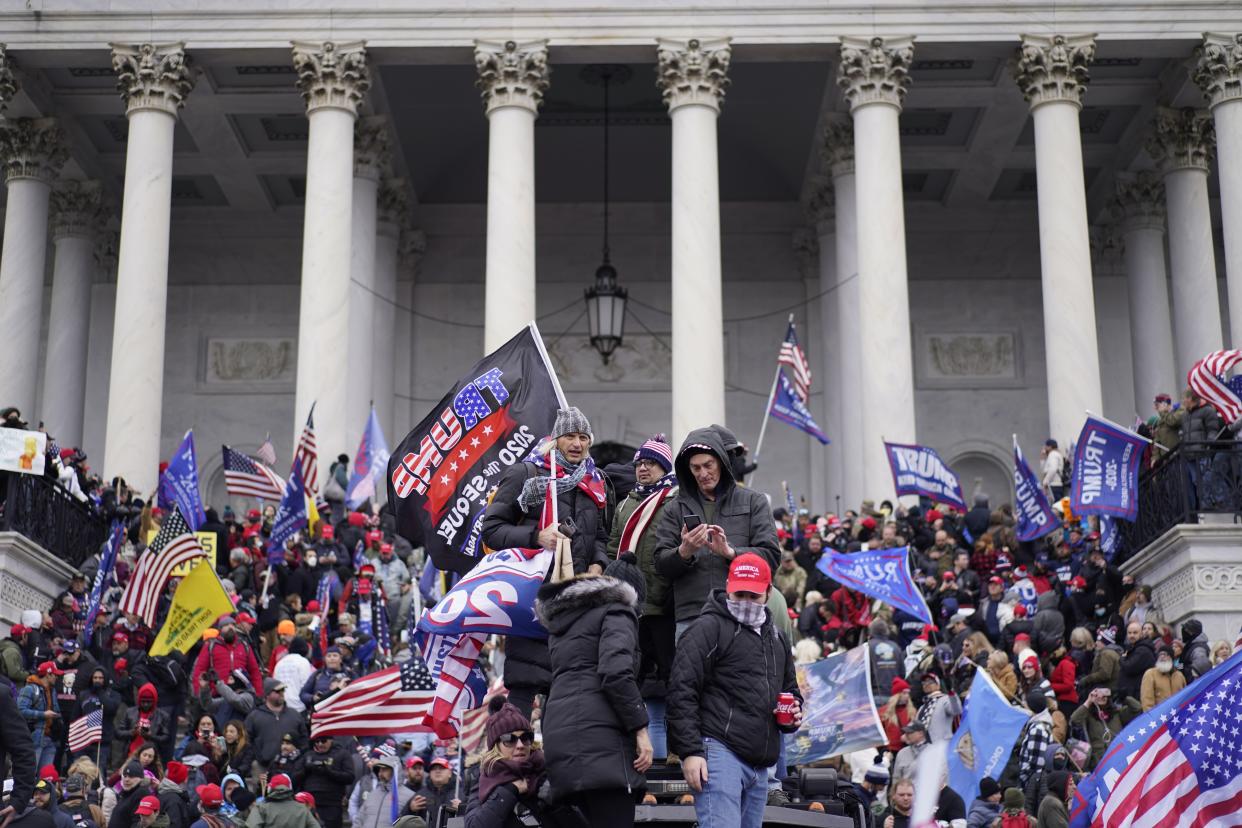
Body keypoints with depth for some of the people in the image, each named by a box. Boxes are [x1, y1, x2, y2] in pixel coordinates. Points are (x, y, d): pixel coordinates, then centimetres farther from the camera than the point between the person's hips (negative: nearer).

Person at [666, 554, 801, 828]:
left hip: (760, 764, 8)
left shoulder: (777, 638, 23)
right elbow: (682, 692, -9)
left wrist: (794, 714, 12)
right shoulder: (709, 628, -2)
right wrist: (690, 751, -15)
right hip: (719, 751, -8)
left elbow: (790, 690, 36)